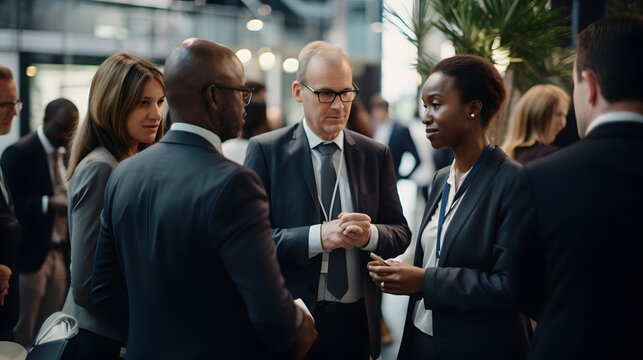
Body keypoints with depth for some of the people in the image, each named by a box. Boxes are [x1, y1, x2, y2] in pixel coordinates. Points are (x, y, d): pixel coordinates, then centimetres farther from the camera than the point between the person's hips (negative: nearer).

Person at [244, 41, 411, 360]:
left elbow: (400, 233, 7)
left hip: (358, 322, 4)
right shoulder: (265, 150, -5)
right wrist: (318, 237, -24)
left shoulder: (376, 155, 6)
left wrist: (370, 235, -15)